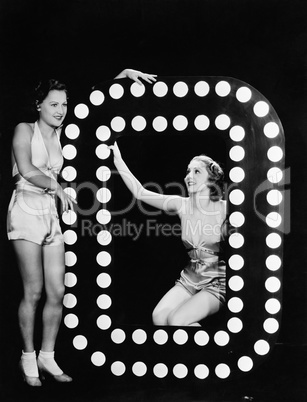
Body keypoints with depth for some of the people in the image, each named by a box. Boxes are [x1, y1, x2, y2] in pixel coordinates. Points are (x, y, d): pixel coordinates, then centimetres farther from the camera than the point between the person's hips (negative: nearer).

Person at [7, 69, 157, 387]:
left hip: (51, 214, 6)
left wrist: (123, 75, 7)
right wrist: (57, 187, -9)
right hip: (27, 209, -5)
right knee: (34, 292, -3)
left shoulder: (59, 133, 12)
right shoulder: (25, 130, -2)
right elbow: (26, 170, -16)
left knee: (57, 292, 2)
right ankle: (28, 358, 12)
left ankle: (47, 357, 15)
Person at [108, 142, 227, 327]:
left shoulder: (223, 209, -12)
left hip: (217, 282, -4)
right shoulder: (182, 205, -3)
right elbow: (140, 192, -4)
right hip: (189, 278, 4)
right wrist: (118, 160, -9)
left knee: (176, 320, -23)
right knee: (159, 317, -17)